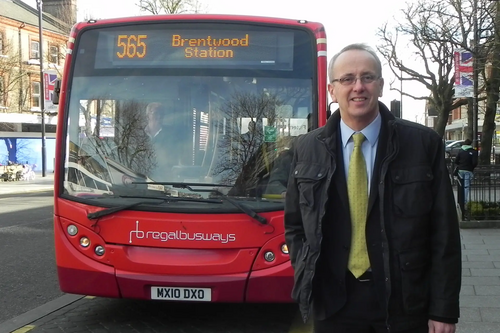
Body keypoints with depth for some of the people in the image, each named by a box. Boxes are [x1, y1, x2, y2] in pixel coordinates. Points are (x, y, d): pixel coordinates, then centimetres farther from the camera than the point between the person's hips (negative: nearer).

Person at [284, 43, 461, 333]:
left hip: (404, 302, -1)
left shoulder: (424, 143, -4)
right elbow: (294, 225, 10)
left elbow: (444, 233, -4)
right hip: (331, 303, 1)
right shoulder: (307, 149, 2)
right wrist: (309, 281, -1)